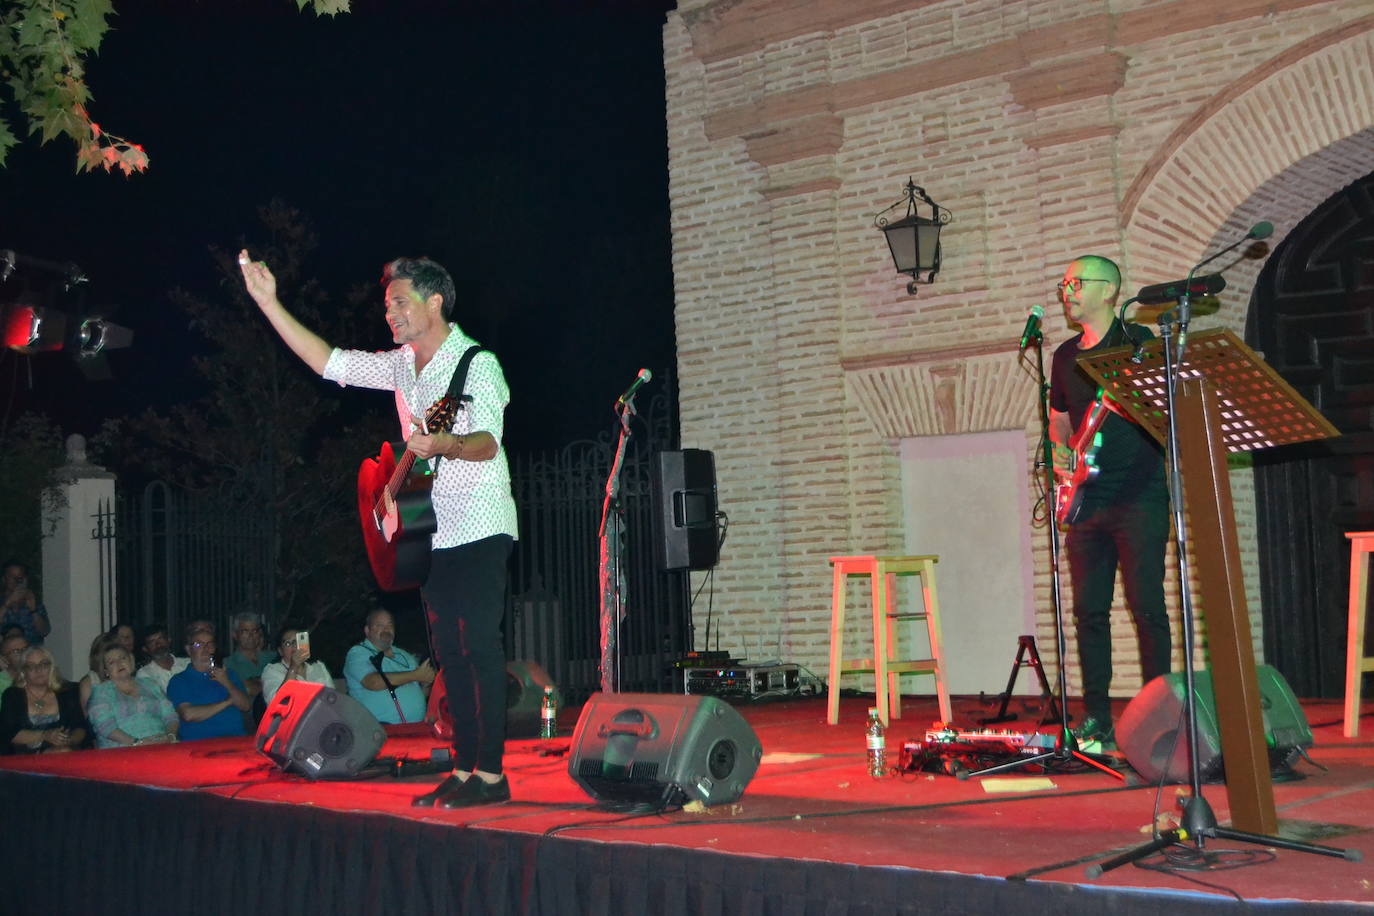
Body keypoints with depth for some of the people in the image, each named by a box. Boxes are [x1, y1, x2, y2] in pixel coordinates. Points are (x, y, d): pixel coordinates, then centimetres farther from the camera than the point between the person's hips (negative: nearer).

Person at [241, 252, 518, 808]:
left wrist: (444, 445, -42)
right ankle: (463, 769, 13)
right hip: (435, 532, 8)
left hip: (479, 530, -8)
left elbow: (488, 443, -22)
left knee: (479, 646, -10)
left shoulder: (478, 364, -11)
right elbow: (329, 363, 14)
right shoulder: (402, 365, 13)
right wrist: (268, 301, 11)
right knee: (449, 653, 8)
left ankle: (491, 773, -8)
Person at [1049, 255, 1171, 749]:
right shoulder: (1066, 355, 18)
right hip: (1086, 499, 6)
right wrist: (1059, 452, 8)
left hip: (1139, 495, -6)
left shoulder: (1138, 342, 0)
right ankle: (1096, 718, 9)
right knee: (1089, 608, 4)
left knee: (1147, 605, -7)